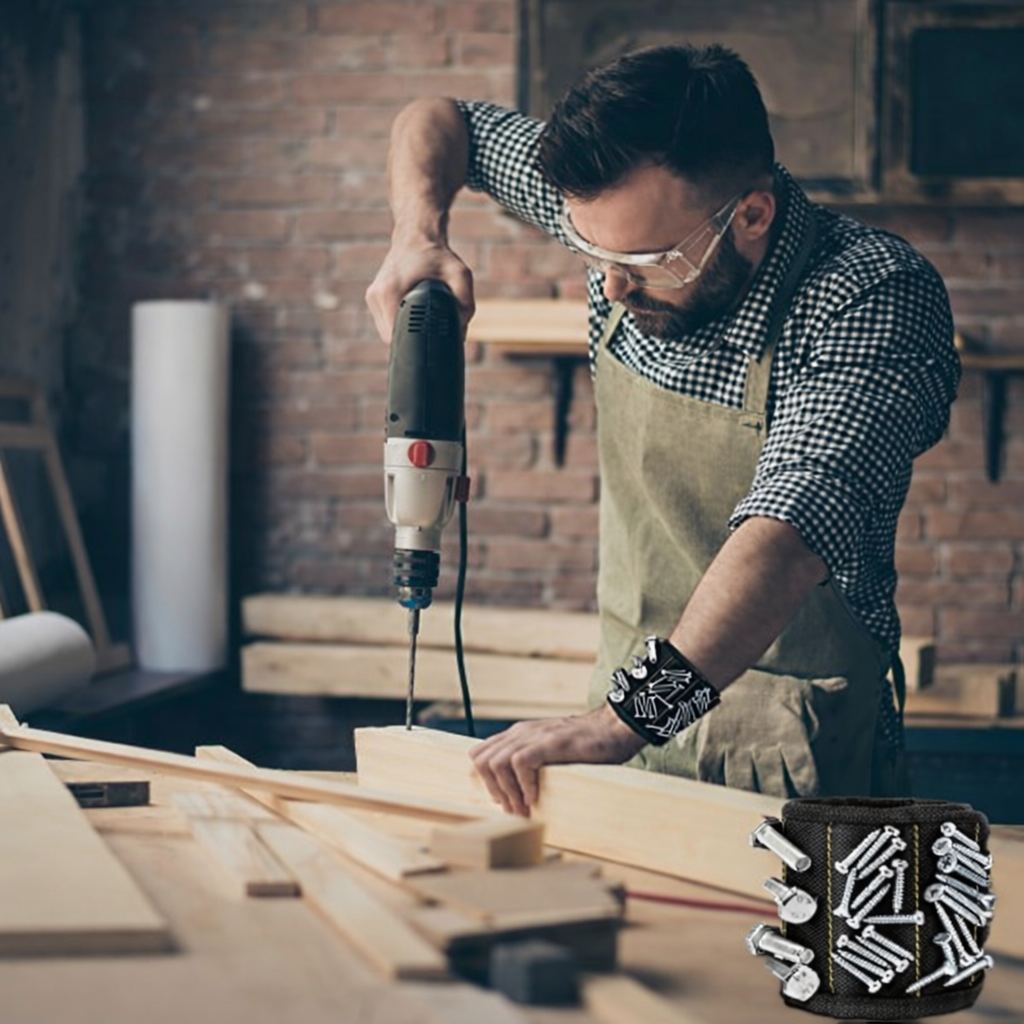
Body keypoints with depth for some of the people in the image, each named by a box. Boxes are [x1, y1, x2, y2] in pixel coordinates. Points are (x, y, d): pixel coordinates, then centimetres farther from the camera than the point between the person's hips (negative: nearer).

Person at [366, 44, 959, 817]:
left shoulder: (876, 299, -22)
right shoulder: (629, 214, -3)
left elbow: (789, 531, -37)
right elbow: (442, 122, 13)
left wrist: (621, 719, -49)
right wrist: (420, 236, -8)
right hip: (637, 704, 7)